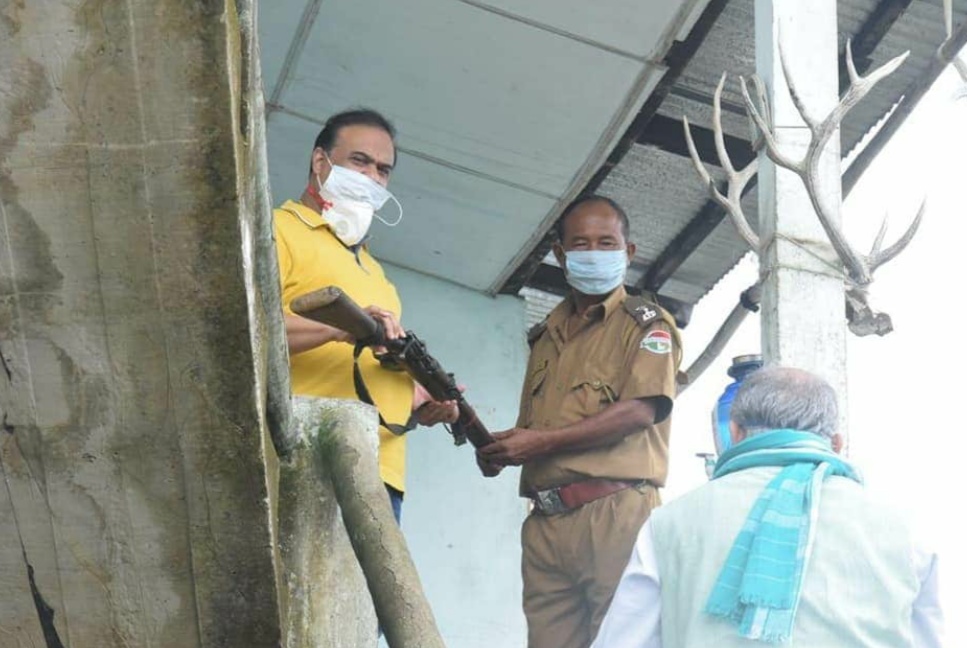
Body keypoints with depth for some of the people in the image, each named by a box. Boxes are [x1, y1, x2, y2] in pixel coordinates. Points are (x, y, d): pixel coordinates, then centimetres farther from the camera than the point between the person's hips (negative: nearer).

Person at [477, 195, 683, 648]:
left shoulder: (645, 323, 6)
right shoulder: (546, 335, 25)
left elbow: (641, 410, -9)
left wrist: (544, 441, -10)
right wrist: (500, 449, 2)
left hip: (615, 512, -6)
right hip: (545, 522, 6)